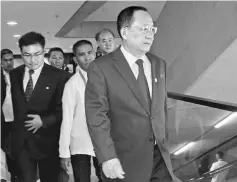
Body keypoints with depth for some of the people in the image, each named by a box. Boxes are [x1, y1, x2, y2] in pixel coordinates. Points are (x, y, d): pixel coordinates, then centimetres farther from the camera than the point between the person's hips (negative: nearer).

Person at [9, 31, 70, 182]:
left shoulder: (59, 76, -9)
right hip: (21, 142, 3)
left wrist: (44, 121, -16)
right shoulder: (14, 75, 4)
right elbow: (14, 105, 11)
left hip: (47, 141, -2)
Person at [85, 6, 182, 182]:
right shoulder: (101, 67, -9)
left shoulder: (159, 64, 10)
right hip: (124, 162, -5)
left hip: (159, 157, 5)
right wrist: (108, 158, -19)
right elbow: (97, 116, -13)